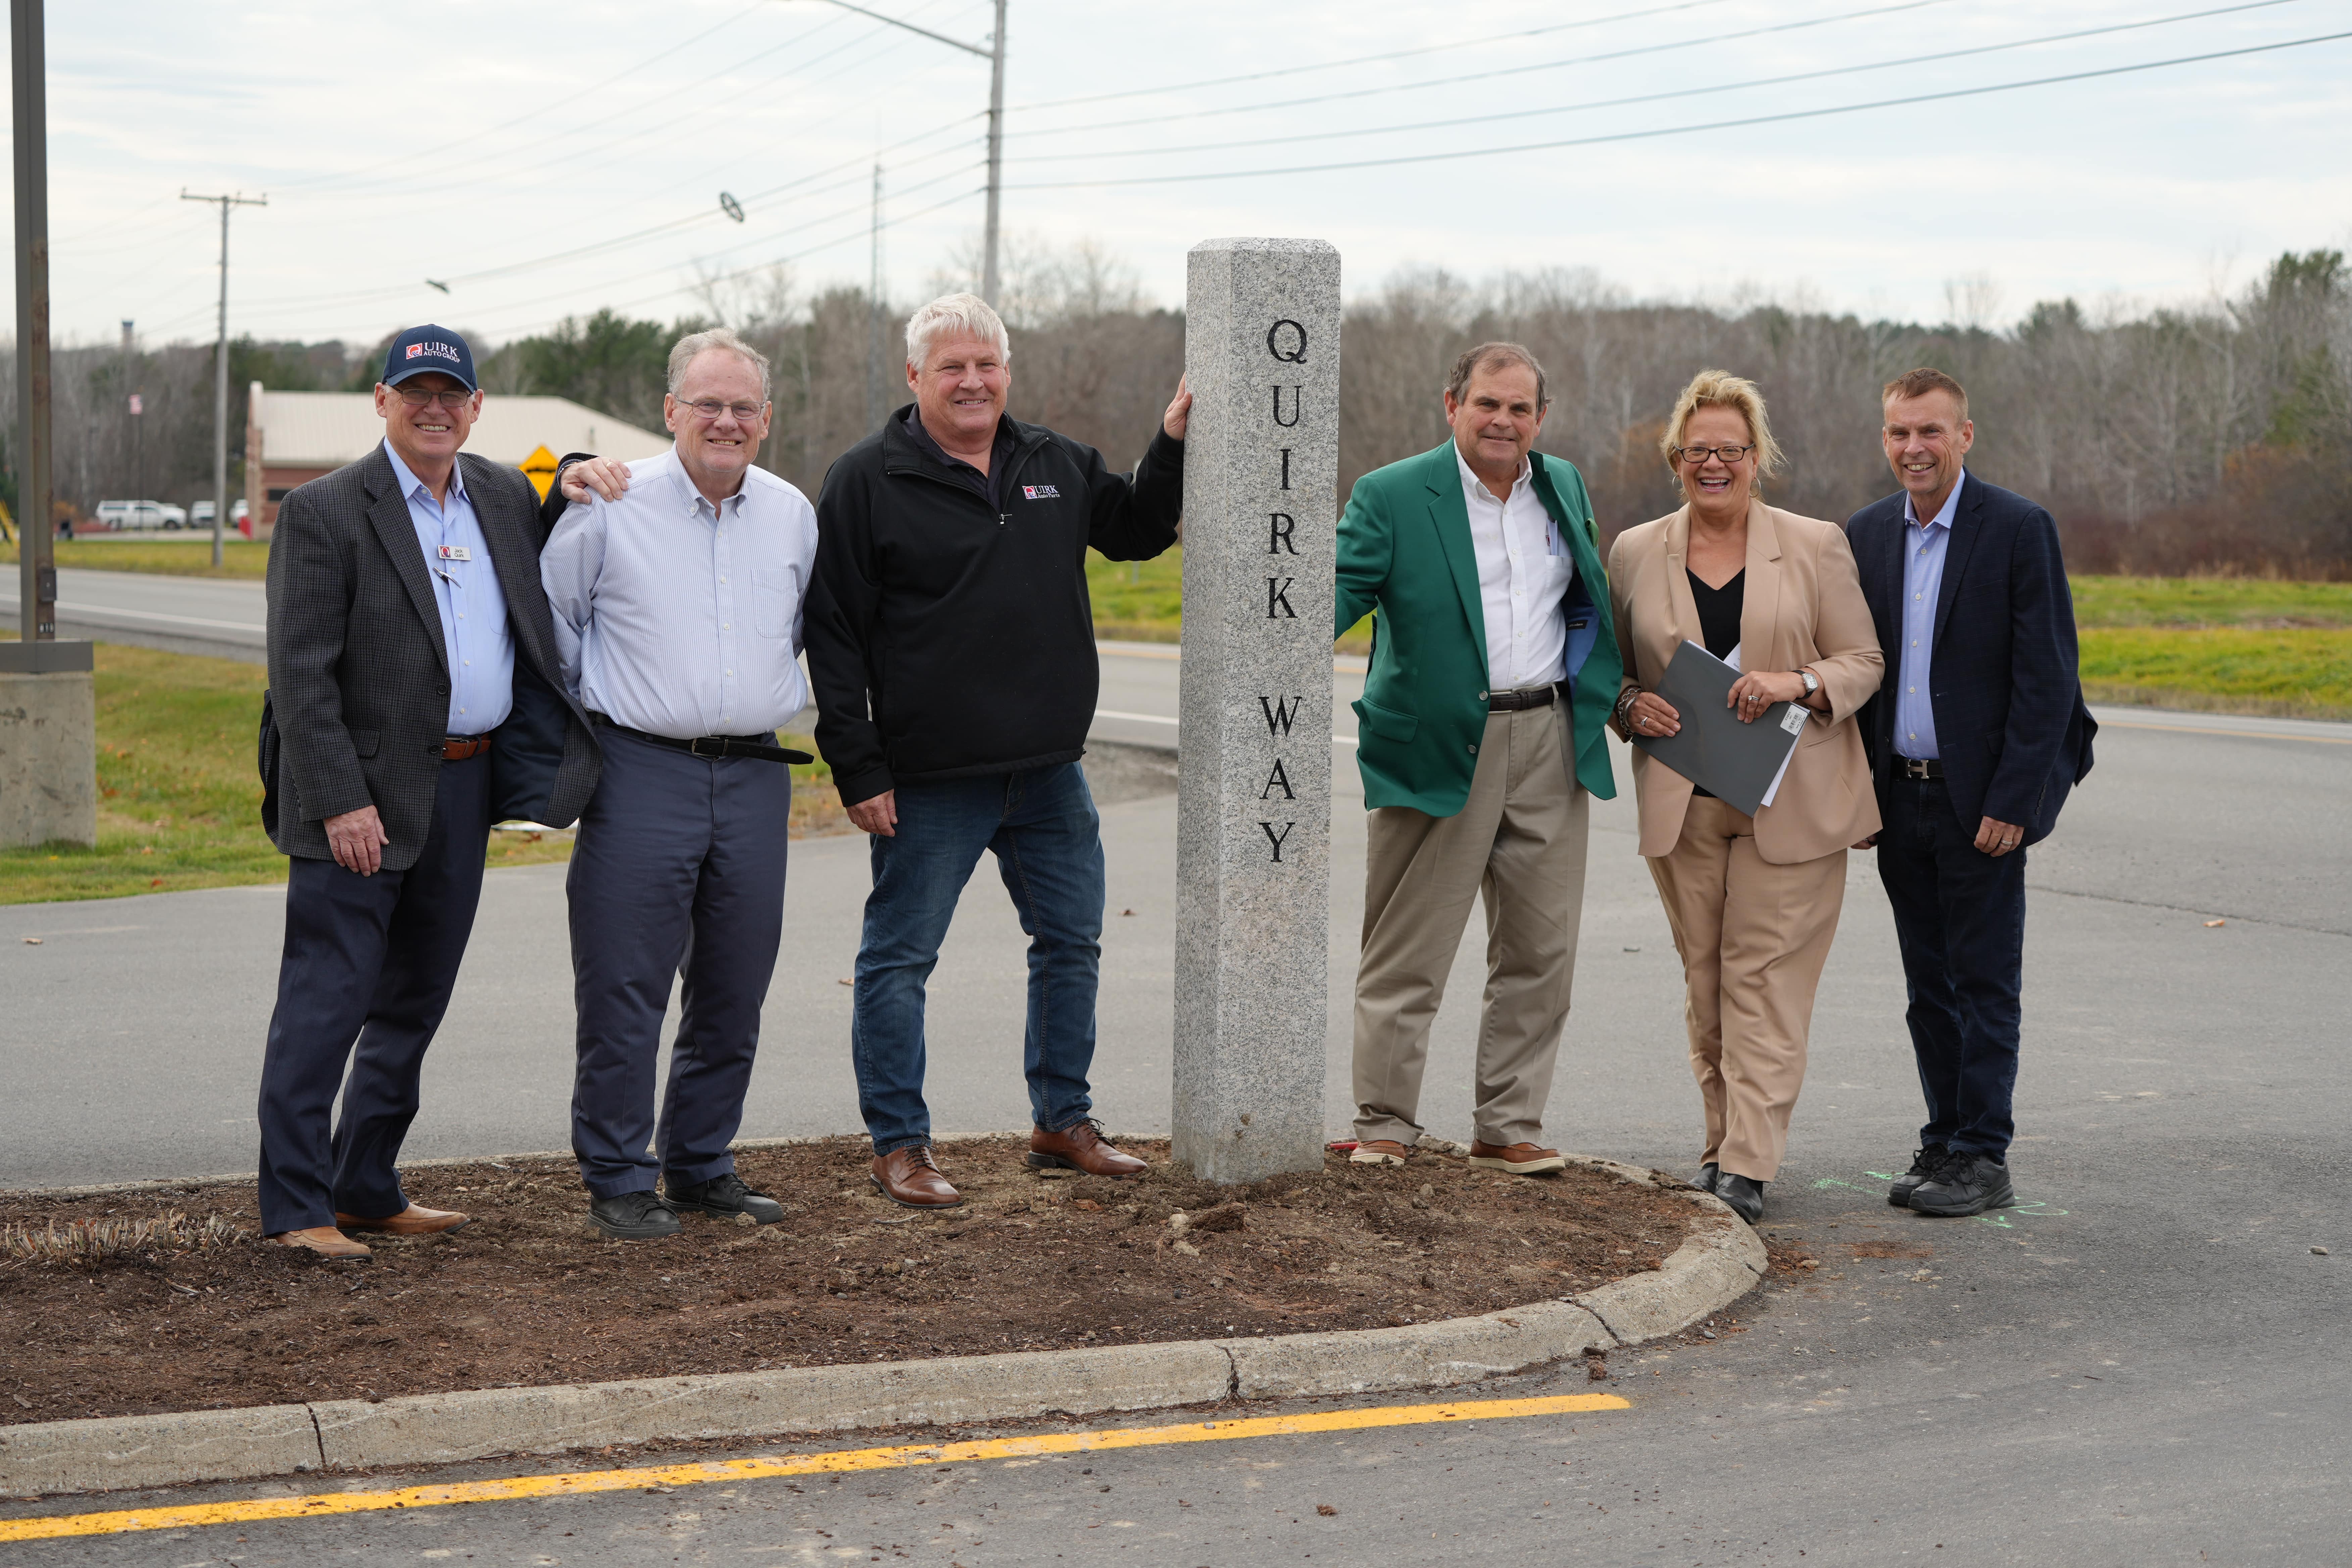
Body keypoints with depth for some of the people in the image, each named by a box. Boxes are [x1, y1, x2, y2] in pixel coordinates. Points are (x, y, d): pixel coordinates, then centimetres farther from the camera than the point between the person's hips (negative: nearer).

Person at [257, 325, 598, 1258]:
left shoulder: (505, 497, 10)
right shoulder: (325, 513, -9)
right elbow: (300, 675, -13)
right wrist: (342, 802, -20)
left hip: (468, 786, 7)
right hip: (363, 793, -7)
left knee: (413, 1003, 14)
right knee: (327, 1000, -5)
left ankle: (368, 1189, 25)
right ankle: (294, 1206, 2)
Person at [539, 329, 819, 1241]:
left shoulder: (793, 516, 9)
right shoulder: (609, 507, -3)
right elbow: (550, 626, 6)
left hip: (754, 775, 4)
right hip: (641, 772, -4)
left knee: (733, 992, 10)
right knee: (624, 992, -3)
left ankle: (702, 1167, 23)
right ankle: (618, 1181, 7)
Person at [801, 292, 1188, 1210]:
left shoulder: (1056, 465, 9)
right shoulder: (869, 480, -7)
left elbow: (1135, 531, 25)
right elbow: (833, 634, -8)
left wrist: (1172, 446, 7)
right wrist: (858, 767, -12)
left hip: (1050, 773, 6)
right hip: (930, 784, -5)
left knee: (1072, 942, 14)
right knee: (899, 958, 2)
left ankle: (1063, 1122, 29)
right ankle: (898, 1143, 14)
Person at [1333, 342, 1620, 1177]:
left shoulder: (1565, 486, 12)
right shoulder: (1390, 497, -5)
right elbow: (1343, 586, -13)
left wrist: (1611, 692, 13)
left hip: (1549, 741, 5)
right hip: (1438, 752, -5)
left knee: (1541, 950, 8)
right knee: (1407, 953, 1)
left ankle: (1508, 1128, 19)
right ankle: (1383, 1127, 12)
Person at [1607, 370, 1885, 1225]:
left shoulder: (1817, 547, 2)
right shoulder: (1635, 554, 8)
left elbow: (1865, 660, 3)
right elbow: (1612, 668, 16)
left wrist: (1800, 683, -16)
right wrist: (1631, 706, -6)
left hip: (1788, 801, -2)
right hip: (1681, 803, 3)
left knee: (1765, 979, -6)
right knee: (1705, 982, 7)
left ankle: (1748, 1170, -7)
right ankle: (1724, 1144, 19)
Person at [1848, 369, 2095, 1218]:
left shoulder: (2021, 529, -8)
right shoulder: (1866, 534, 8)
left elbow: (2047, 676, -11)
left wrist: (2014, 800, -16)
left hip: (1983, 801, -5)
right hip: (1900, 797, 5)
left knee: (1985, 985, 0)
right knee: (1929, 987, 11)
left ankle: (1983, 1158, 6)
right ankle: (1944, 1143, 20)